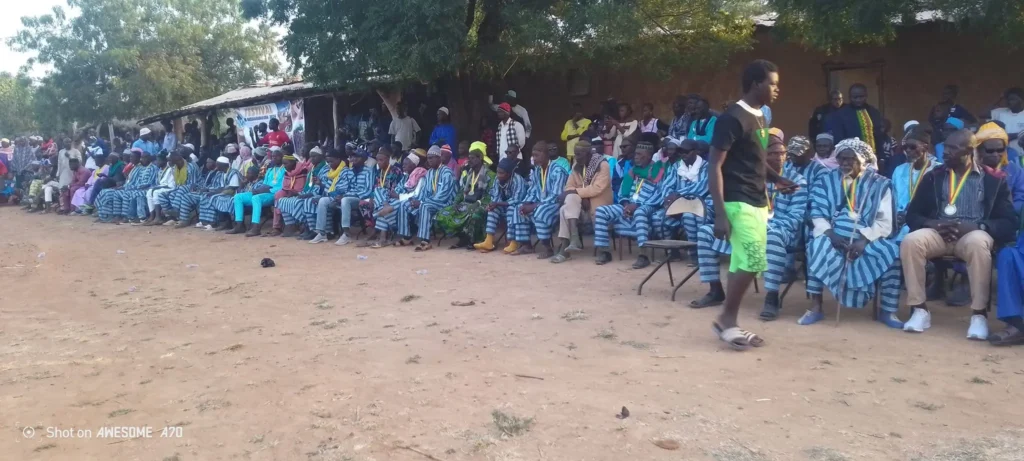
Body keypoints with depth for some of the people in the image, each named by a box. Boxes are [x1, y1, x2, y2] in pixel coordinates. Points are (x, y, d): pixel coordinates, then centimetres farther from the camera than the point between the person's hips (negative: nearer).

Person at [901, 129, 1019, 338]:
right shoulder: (934, 176, 12)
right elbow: (912, 214, 8)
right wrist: (932, 223, -14)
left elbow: (1008, 222, 0)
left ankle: (979, 315, -26)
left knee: (978, 243, -38)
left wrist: (975, 226, -18)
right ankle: (920, 310, -22)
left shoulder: (993, 180, 6)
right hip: (938, 233, 2)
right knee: (910, 241, -30)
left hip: (973, 234, -2)